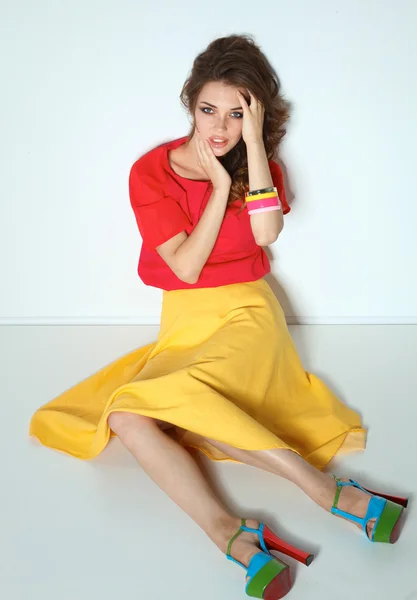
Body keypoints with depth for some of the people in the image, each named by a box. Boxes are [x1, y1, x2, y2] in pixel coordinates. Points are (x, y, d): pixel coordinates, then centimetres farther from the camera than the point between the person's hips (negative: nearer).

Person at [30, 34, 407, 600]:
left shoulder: (259, 162, 4)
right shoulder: (151, 172, -1)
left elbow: (267, 232, -18)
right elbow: (186, 266, -9)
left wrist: (253, 141, -16)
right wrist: (220, 185, -11)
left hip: (247, 314, -1)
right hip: (185, 323, 2)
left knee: (175, 401, -32)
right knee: (126, 416, -27)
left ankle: (230, 532, -29)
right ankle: (244, 526, -36)